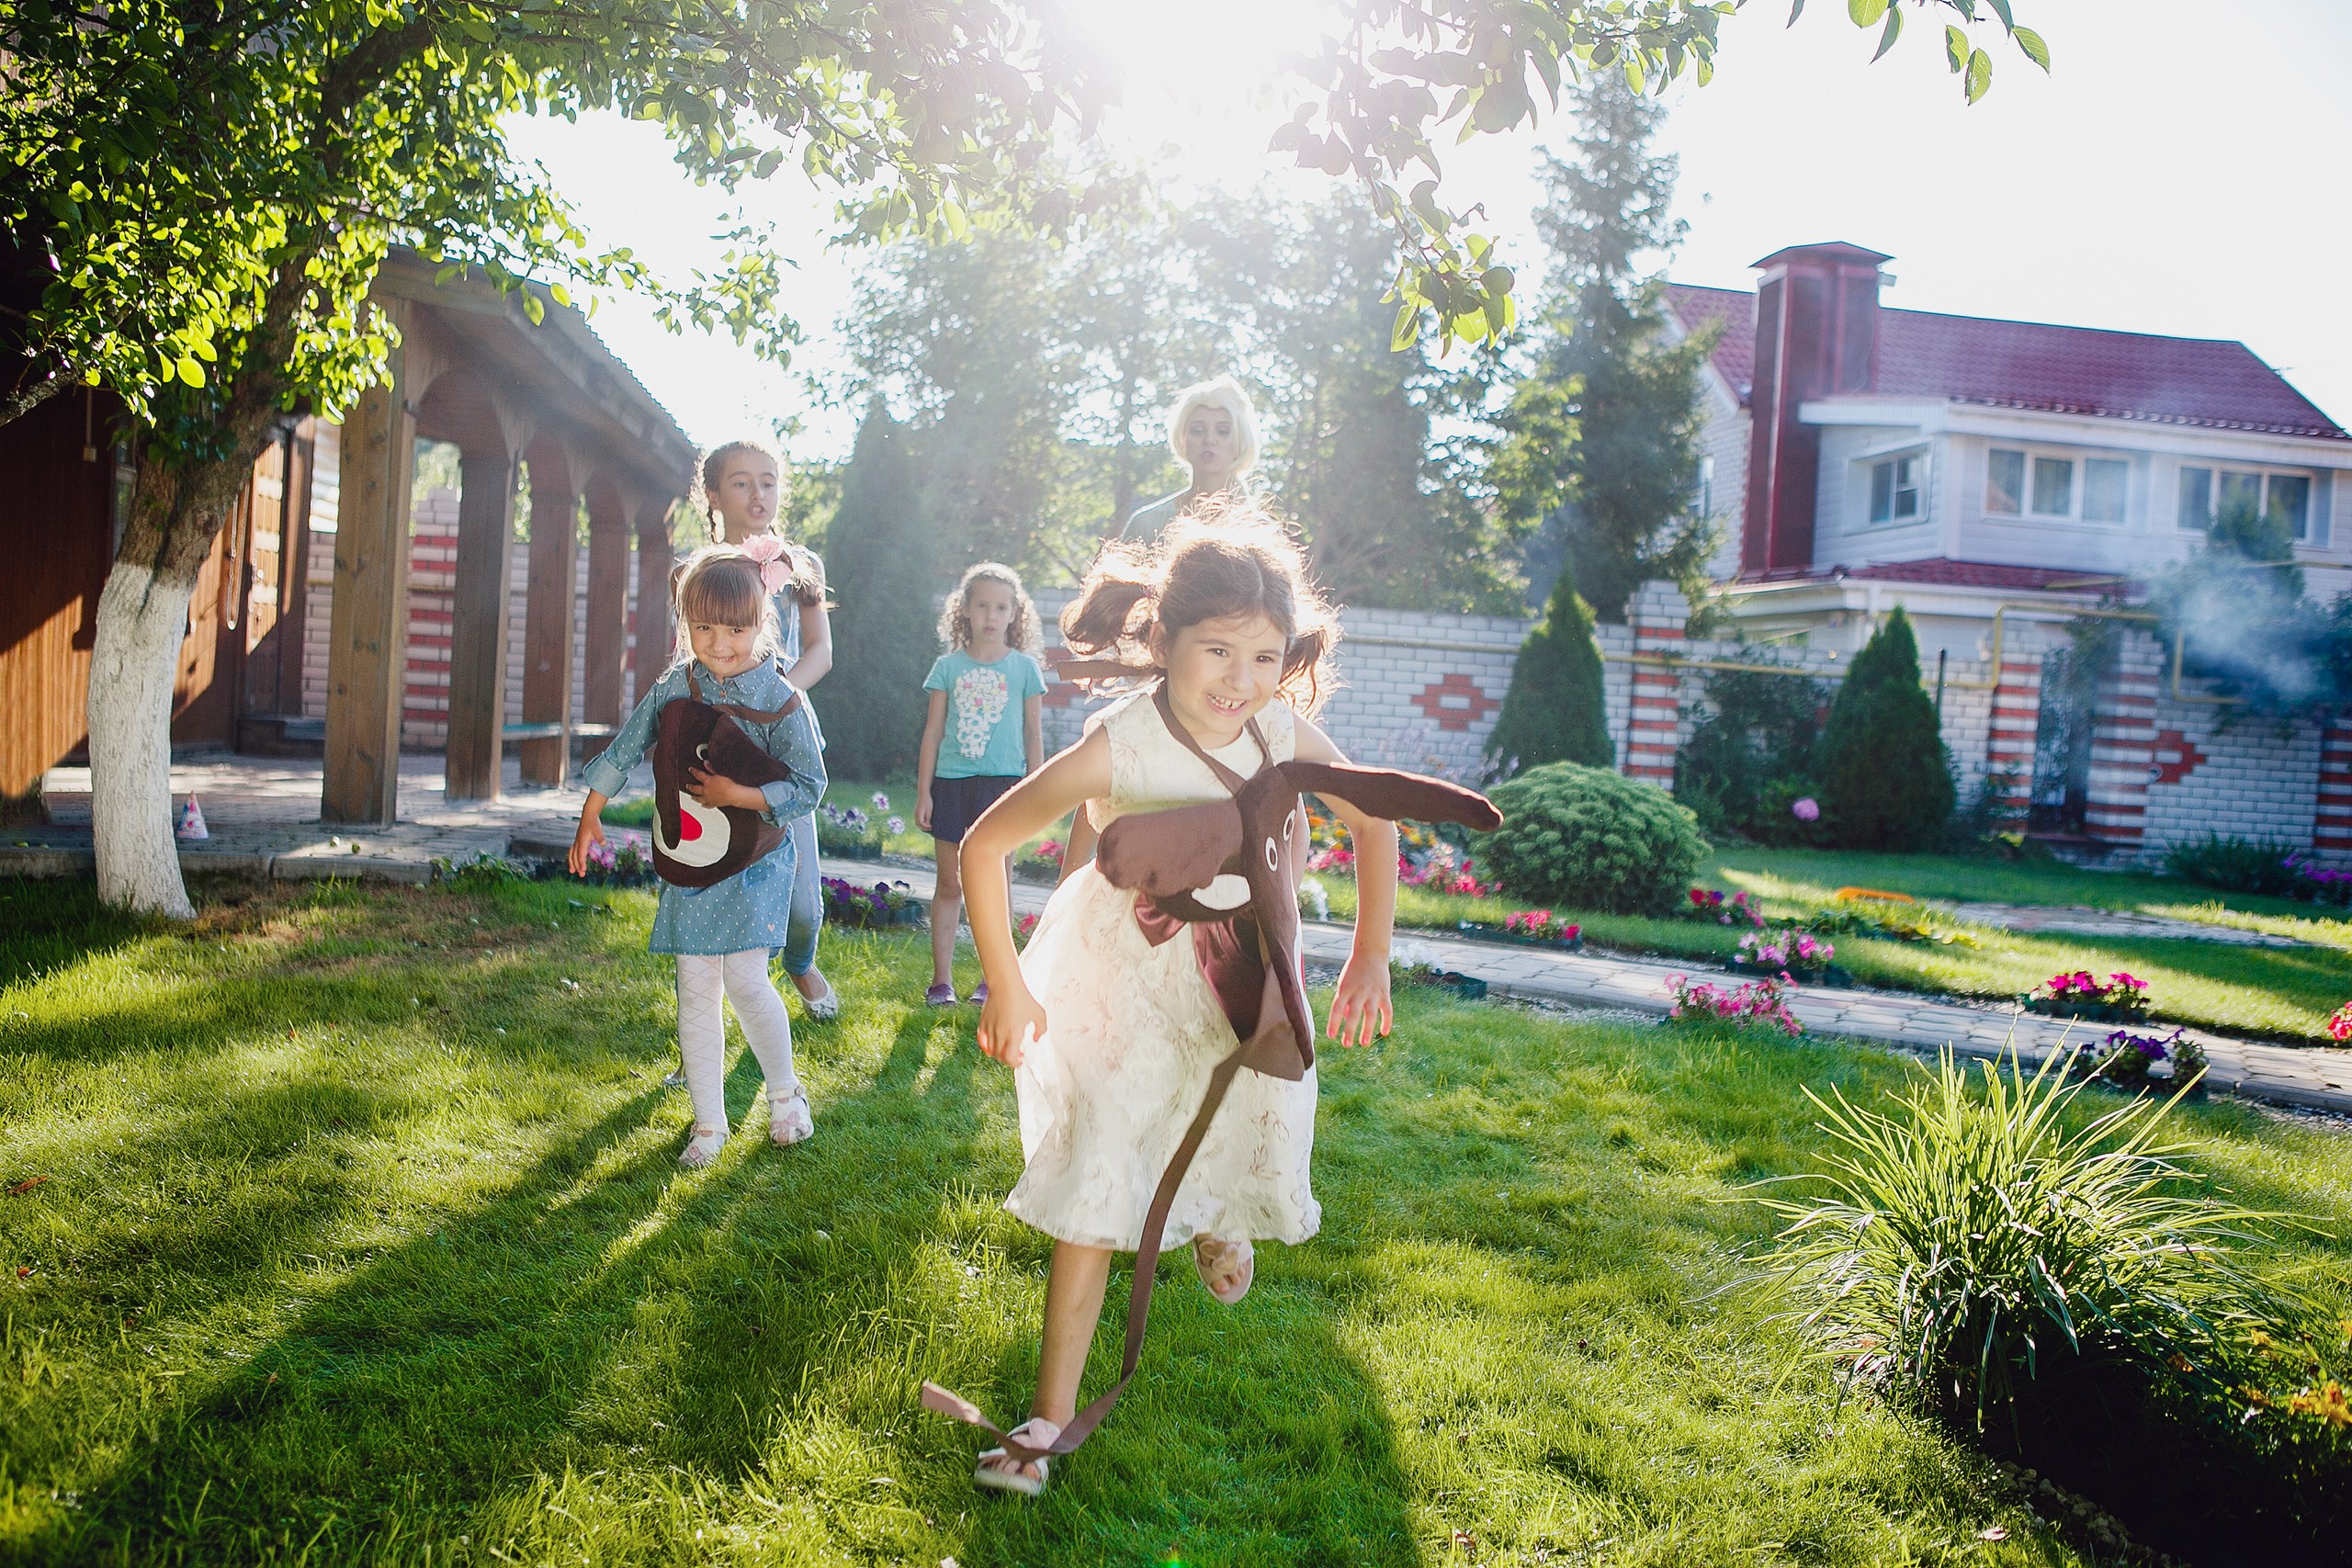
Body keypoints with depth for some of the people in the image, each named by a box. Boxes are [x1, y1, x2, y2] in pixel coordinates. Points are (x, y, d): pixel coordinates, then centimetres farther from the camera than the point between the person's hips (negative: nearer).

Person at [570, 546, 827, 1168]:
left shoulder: (779, 700, -11)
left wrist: (737, 795, -21)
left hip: (753, 862, -4)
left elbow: (809, 786, -11)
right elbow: (625, 749, 11)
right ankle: (708, 1123, 14)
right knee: (695, 990, 4)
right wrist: (590, 815, 16)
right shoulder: (676, 686, 0)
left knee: (743, 978, -10)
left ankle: (785, 1093, 15)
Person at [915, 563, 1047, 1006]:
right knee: (950, 884, 4)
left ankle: (993, 978, 14)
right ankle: (941, 978, 12)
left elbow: (1034, 735, 6)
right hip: (952, 783, 1)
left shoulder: (1024, 667, 3)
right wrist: (923, 793, 3)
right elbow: (932, 734, 7)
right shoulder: (948, 666, 5)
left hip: (1004, 783, -1)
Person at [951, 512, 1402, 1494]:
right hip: (1128, 989, -4)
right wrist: (1004, 986, -16)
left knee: (1250, 1157, 18)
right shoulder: (1119, 748, -29)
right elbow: (983, 846, -21)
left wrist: (1370, 959, -4)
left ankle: (1212, 1218, 58)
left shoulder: (1283, 733, -17)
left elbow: (1374, 823, 0)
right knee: (1096, 1186, -6)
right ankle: (1052, 1411, 5)